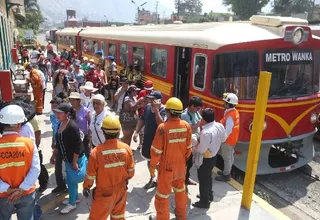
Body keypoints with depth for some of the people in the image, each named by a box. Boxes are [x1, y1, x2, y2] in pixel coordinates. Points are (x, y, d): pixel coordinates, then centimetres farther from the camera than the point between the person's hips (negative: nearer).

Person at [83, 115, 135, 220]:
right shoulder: (126, 148, -14)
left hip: (104, 192, -3)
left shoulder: (97, 151, -25)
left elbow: (90, 175, -12)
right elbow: (131, 171, -1)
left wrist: (86, 187, 8)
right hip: (121, 189, 4)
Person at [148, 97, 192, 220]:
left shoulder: (163, 127, -25)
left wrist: (152, 166, -4)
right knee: (180, 189, 25)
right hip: (181, 165, 5)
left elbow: (156, 150, -19)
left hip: (167, 167, -5)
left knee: (163, 194, 14)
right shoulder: (186, 126, -11)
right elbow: (189, 147, 0)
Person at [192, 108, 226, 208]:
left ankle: (204, 202, 26)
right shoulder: (220, 126, -9)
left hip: (205, 159, -8)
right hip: (214, 156, 8)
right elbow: (223, 139, 7)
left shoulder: (206, 132, -34)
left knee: (203, 179, 10)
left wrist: (193, 147, -10)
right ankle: (209, 195, 46)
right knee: (208, 176, 27)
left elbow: (202, 149, -28)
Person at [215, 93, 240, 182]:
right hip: (232, 139, 10)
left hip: (228, 140, -10)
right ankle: (227, 171, 37)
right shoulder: (234, 111, 1)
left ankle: (226, 175, 18)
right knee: (230, 156, 21)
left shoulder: (230, 116, -29)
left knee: (227, 158, 5)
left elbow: (228, 131, -30)